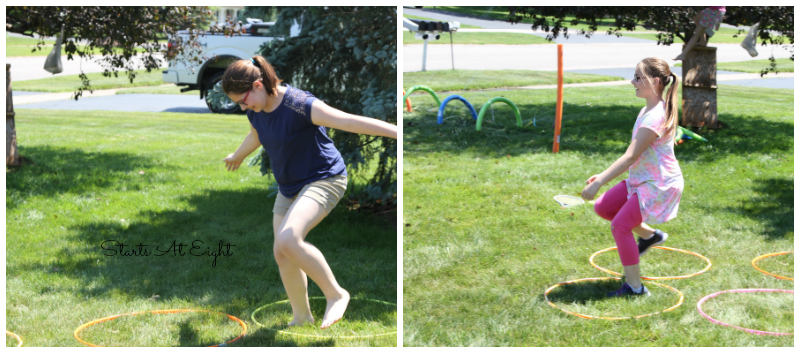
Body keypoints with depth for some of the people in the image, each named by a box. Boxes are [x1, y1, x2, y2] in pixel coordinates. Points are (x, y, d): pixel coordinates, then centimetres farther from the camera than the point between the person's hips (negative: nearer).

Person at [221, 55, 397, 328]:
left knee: (288, 240, -30)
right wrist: (237, 156, 45)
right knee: (281, 254, 10)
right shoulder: (256, 111, -1)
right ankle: (301, 316, 30)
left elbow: (349, 121, -36)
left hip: (323, 180, -9)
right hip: (289, 187, 9)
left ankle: (336, 294, -11)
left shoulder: (298, 105, -26)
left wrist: (401, 132, -43)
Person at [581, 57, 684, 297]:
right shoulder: (649, 110, 8)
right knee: (603, 207, 9)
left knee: (620, 225, -12)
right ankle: (649, 235, 24)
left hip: (659, 185, -10)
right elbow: (634, 156, 13)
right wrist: (603, 176, 10)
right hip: (642, 179, 10)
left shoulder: (655, 117, -24)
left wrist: (599, 182, -30)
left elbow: (630, 157, -28)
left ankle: (634, 287, -1)